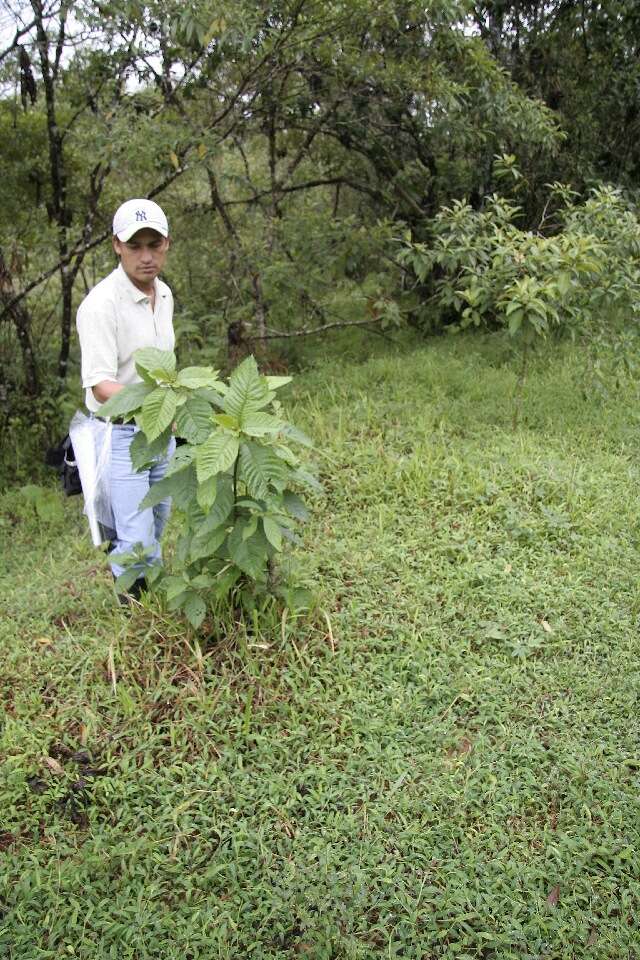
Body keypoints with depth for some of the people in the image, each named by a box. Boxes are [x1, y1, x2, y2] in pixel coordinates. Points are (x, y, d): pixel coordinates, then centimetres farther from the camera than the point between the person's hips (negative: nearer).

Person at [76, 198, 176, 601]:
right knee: (136, 536, -7)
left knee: (157, 519, 21)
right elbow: (100, 384, -29)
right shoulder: (100, 304, -23)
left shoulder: (164, 294, 2)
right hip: (119, 432, -7)